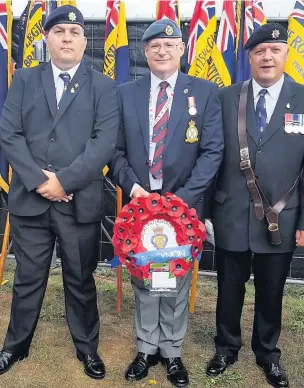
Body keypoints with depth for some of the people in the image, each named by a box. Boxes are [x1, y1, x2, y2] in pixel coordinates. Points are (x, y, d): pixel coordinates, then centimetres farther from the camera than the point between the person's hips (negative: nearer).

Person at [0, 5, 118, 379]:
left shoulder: (104, 87, 3)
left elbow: (105, 142, -8)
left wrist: (64, 180, -16)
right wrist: (38, 180, -12)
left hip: (80, 203, -1)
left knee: (80, 281, 13)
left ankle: (87, 347, 32)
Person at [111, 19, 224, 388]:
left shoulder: (205, 92, 0)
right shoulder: (126, 93, 7)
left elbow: (213, 150, -6)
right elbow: (116, 149, 5)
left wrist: (184, 196, -15)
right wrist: (131, 185, -12)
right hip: (139, 201, 2)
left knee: (178, 280, 9)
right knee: (142, 279, 12)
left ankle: (172, 352, 28)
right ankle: (147, 348, 30)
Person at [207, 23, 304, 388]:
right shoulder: (225, 98, 0)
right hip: (231, 216, 0)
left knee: (271, 292, 16)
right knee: (229, 288, 15)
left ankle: (268, 353, 39)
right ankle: (227, 347, 39)